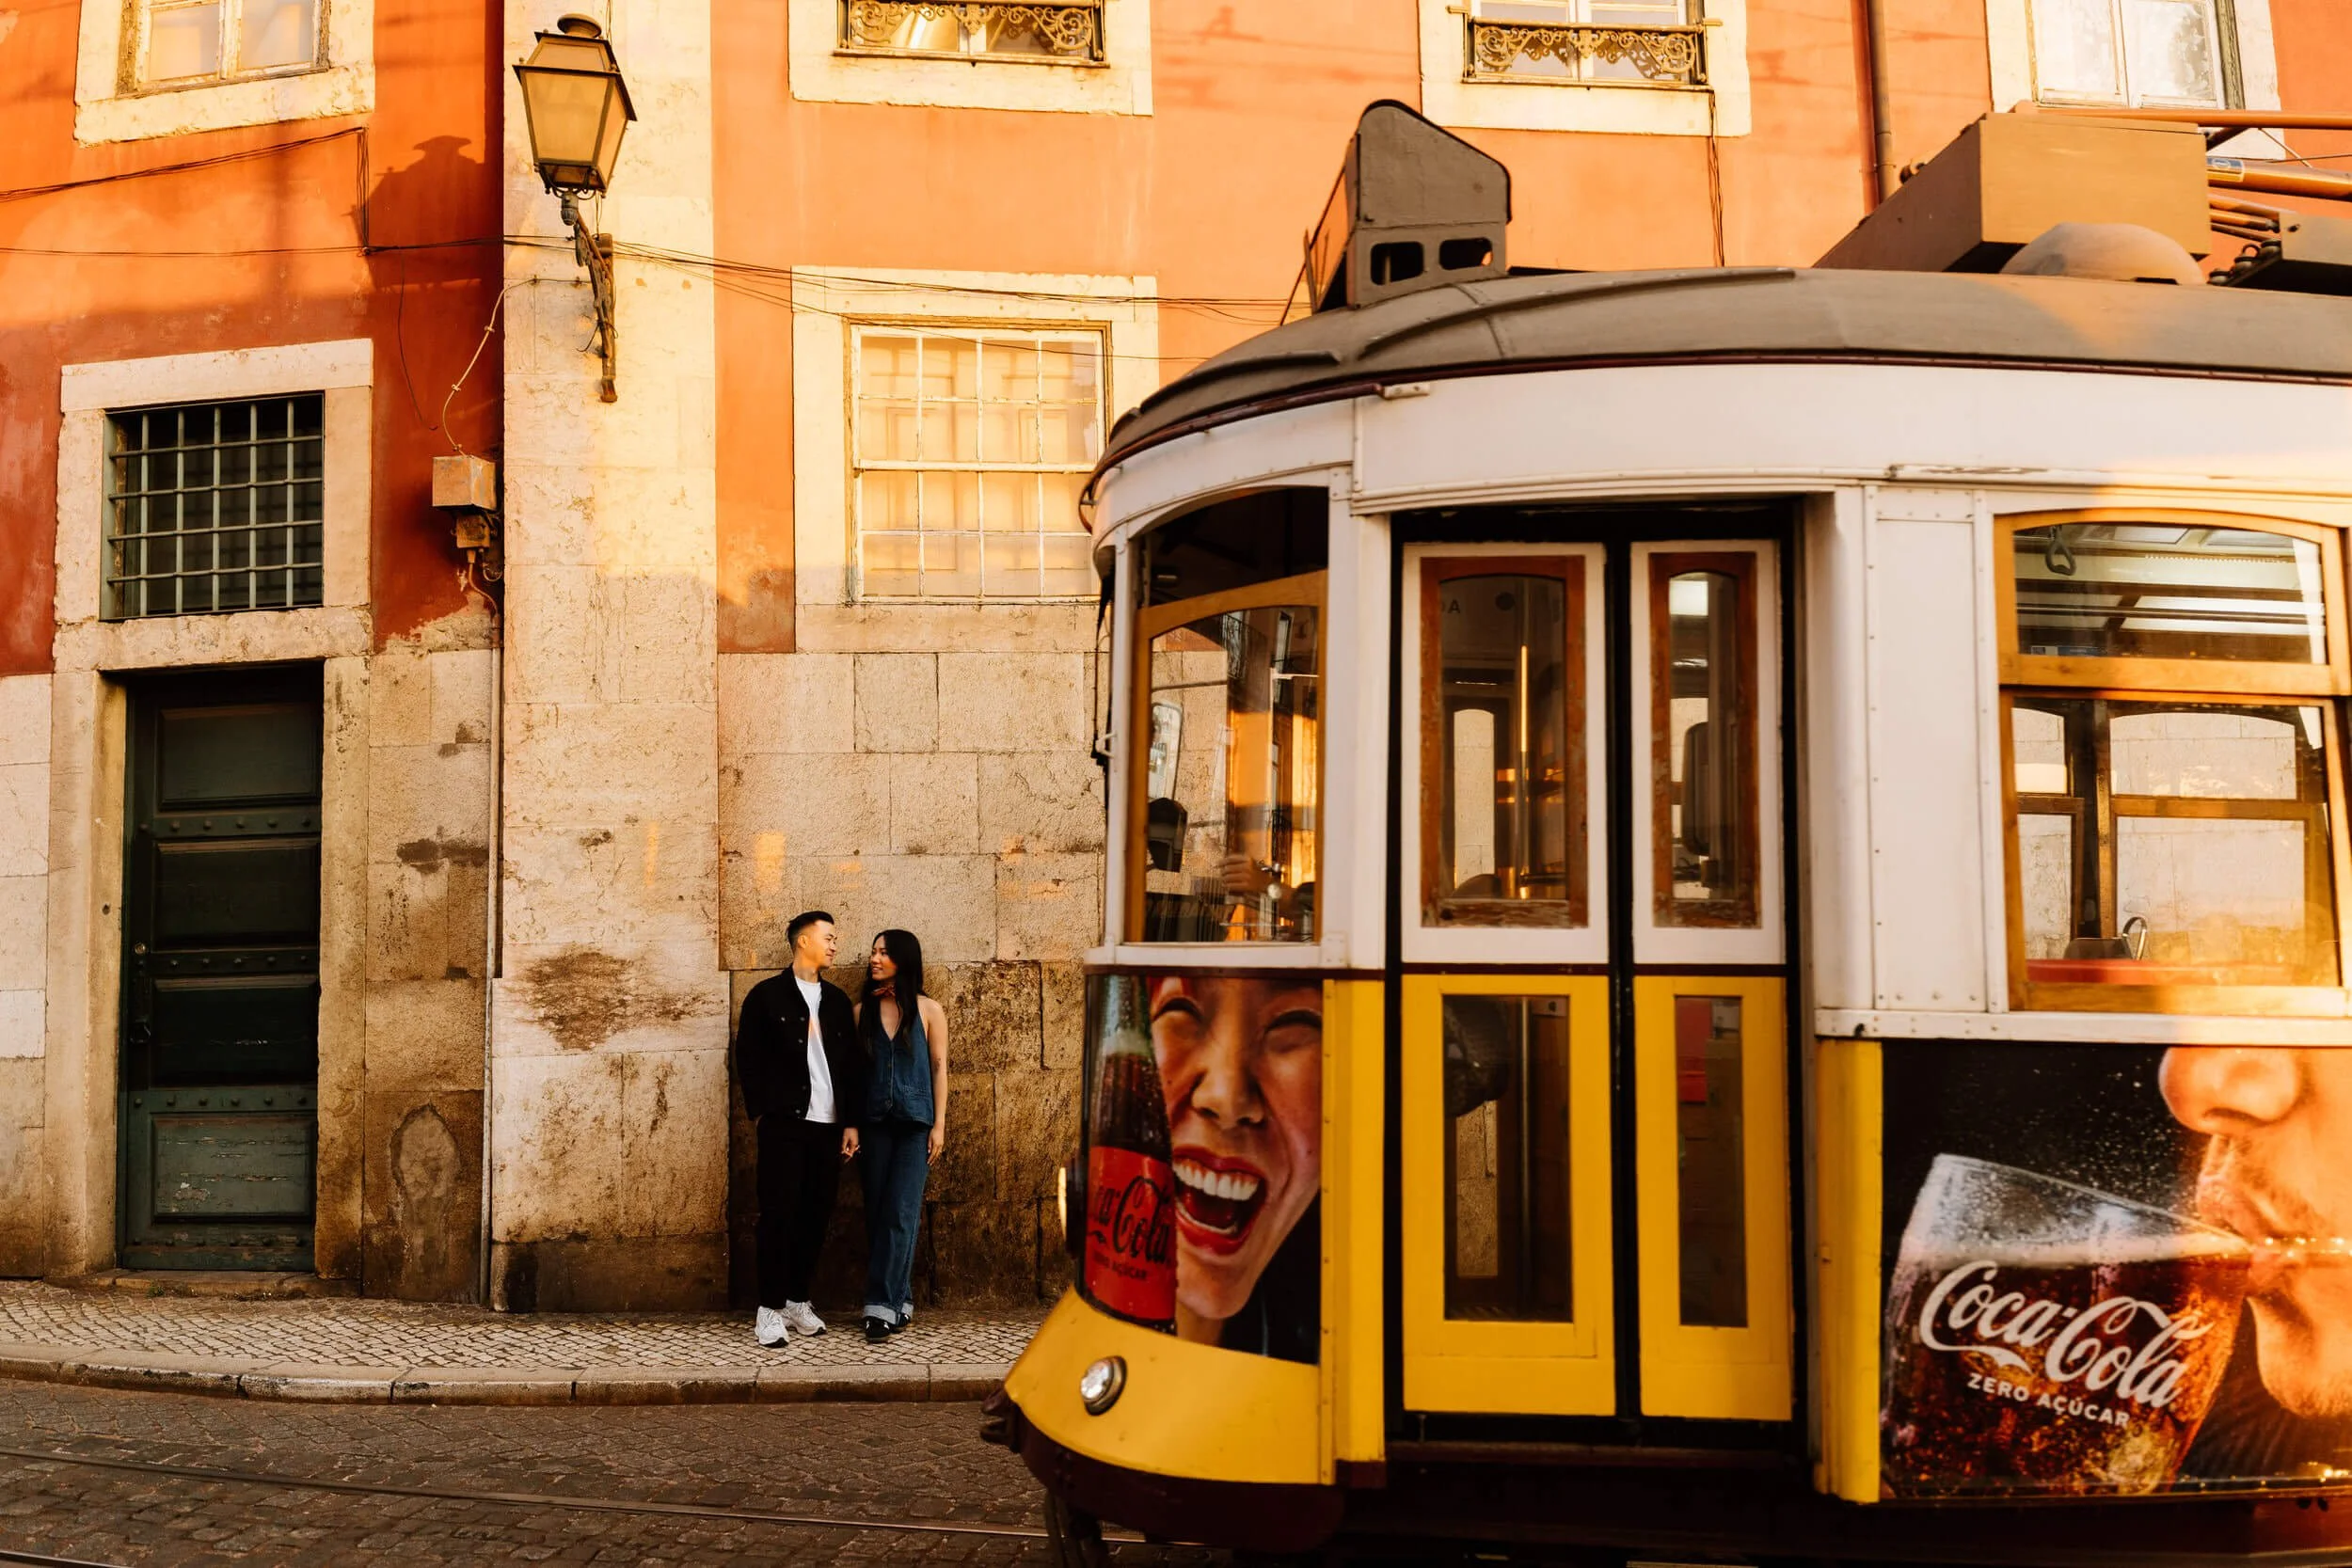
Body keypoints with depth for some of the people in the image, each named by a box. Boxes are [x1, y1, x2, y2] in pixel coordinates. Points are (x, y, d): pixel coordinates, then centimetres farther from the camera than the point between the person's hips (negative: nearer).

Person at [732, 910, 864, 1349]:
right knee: (779, 1214, -5)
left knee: (816, 1216, 5)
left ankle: (798, 1300, 16)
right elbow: (747, 1058, 1)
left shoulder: (838, 1000, 15)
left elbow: (853, 1063, 14)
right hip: (783, 1123, -4)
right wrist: (761, 1112, -5)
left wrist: (851, 1122, 8)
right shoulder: (767, 996, 2)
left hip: (829, 1125, 5)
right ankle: (770, 1308, 0)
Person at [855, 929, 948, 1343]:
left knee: (900, 1214, -7)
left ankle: (883, 1305, -7)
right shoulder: (862, 1011, 7)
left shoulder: (929, 1010, 1)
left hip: (915, 1122, -3)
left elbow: (939, 1066, 2)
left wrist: (939, 1124, -3)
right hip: (874, 1122, 3)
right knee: (877, 1213, 3)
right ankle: (899, 1301, 12)